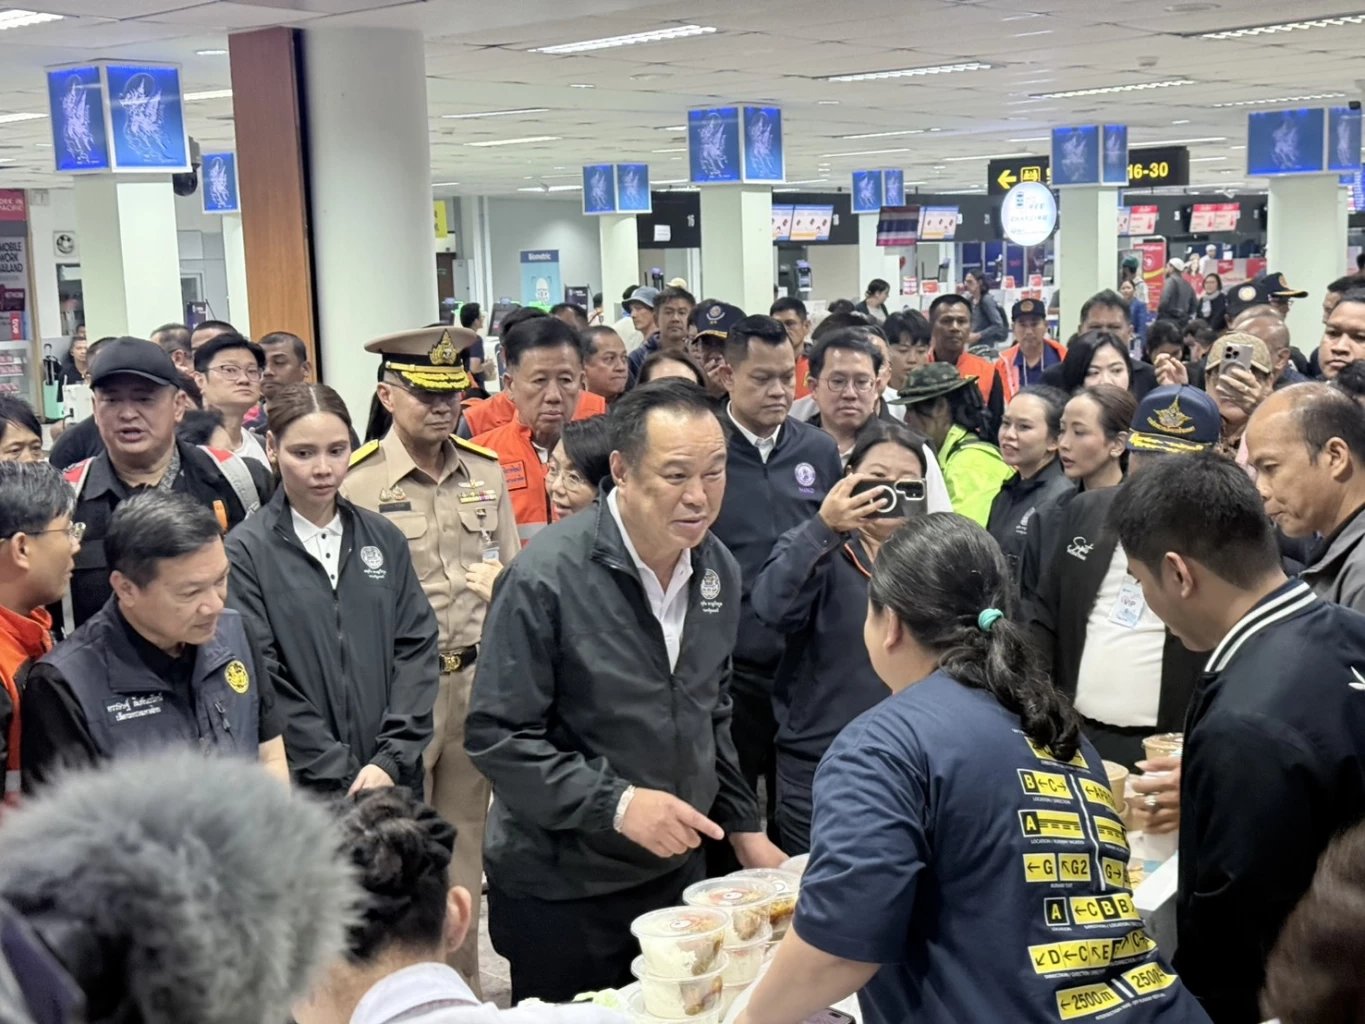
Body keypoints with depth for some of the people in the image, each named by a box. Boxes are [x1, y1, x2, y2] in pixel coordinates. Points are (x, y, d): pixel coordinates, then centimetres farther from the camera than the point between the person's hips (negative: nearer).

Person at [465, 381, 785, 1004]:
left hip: (677, 871, 6)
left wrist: (742, 828, 9)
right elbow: (495, 737, -19)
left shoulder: (718, 569, 2)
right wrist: (616, 804, -25)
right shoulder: (547, 578, -20)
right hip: (560, 890, -5)